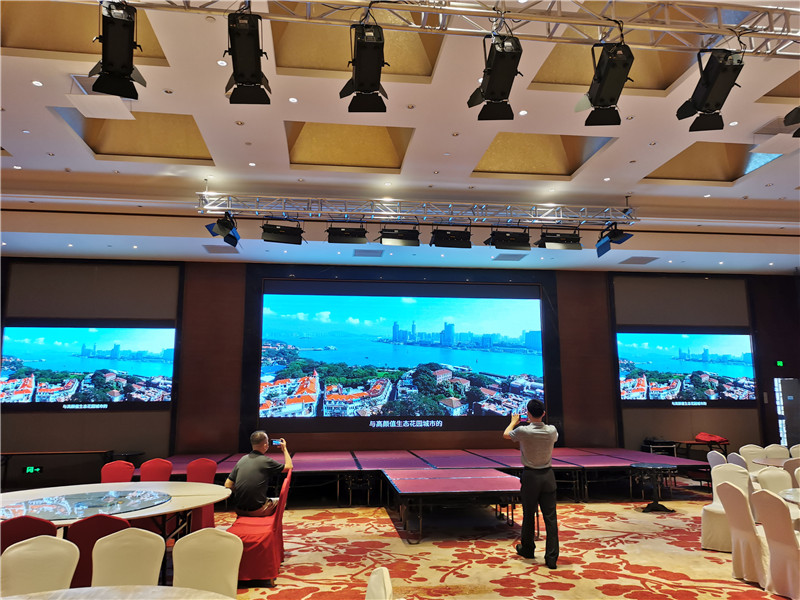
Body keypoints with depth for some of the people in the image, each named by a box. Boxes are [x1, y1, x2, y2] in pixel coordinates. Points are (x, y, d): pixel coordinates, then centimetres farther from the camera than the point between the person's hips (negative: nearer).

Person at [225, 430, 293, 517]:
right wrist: (284, 449, 11)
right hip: (256, 510, -6)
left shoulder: (242, 459, 3)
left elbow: (228, 485, 5)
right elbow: (289, 466, -1)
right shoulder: (265, 461, -13)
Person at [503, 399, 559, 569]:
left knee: (529, 515, 13)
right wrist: (538, 422, 31)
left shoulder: (523, 431, -15)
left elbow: (506, 434, 6)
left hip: (530, 476, -2)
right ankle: (551, 557, 4)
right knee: (550, 517, 4)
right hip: (548, 475, 2)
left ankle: (527, 549, 31)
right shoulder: (551, 431, -5)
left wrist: (514, 421, 25)